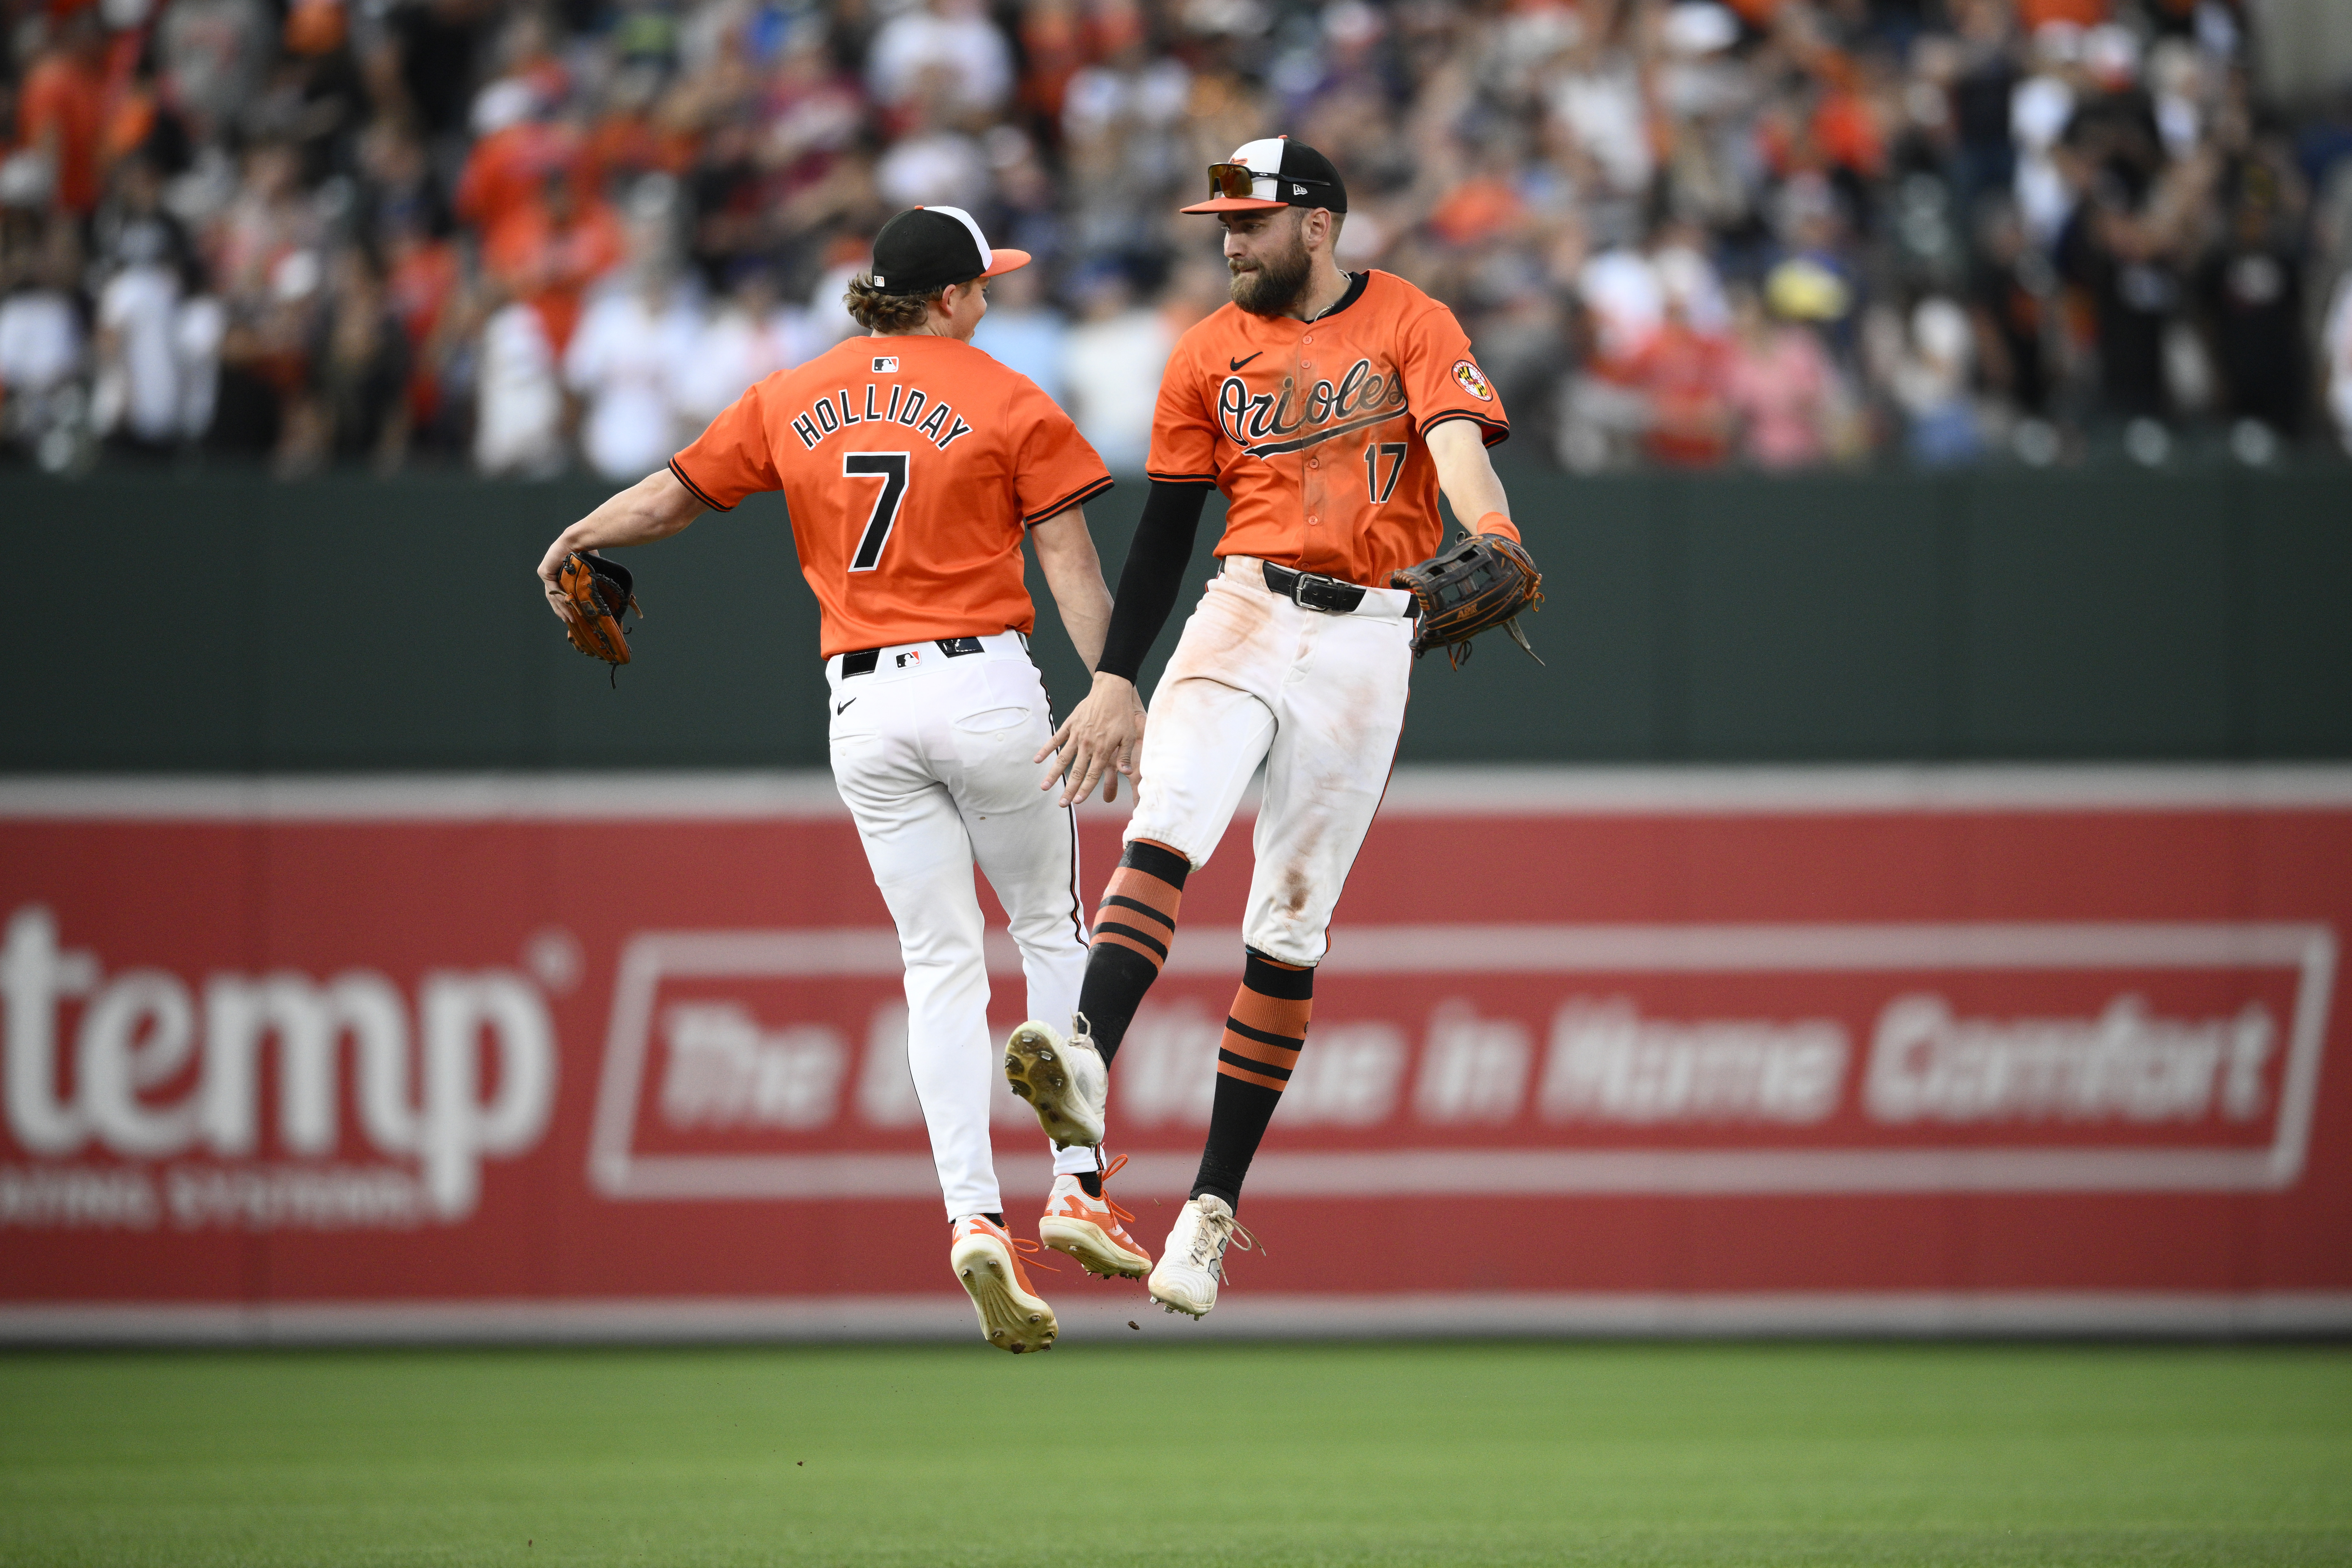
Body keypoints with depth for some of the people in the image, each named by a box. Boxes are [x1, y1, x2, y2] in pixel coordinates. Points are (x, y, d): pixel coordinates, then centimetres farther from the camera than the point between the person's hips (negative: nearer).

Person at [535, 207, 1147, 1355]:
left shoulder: (792, 401, 8)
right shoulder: (1006, 401, -1)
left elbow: (672, 495, 14)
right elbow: (1069, 565, -6)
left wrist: (575, 541, 29)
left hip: (864, 705, 3)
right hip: (985, 687, -3)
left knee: (941, 964, 4)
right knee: (1052, 929, 14)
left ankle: (974, 1218, -11)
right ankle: (1076, 1185, 6)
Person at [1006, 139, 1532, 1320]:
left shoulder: (1411, 326, 2)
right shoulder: (1212, 351, 11)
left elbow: (1458, 444, -15)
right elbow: (1166, 526, 13)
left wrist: (1494, 545, -37)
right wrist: (1116, 678, 7)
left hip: (1365, 644, -2)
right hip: (1246, 615, 2)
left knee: (1289, 928, 0)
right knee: (1166, 828, -25)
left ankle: (1213, 1207, 3)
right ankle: (1085, 1065, -46)